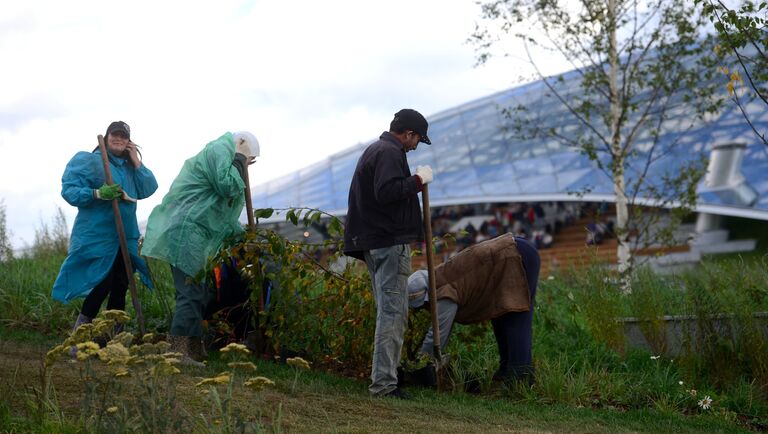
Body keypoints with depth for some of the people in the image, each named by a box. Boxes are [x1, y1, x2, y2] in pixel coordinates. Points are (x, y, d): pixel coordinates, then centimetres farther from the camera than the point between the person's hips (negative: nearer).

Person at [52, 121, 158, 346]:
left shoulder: (129, 165, 16)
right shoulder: (89, 161, -5)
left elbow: (149, 189, 6)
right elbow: (69, 190, -12)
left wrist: (137, 162, -1)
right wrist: (98, 194, -27)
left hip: (125, 238, 7)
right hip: (97, 237, -7)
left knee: (120, 288, 7)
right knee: (101, 286, -13)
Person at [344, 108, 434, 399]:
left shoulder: (374, 150, 22)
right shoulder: (389, 153, -12)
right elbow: (387, 191, -25)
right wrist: (418, 180, -15)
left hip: (373, 242, 11)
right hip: (390, 242, -11)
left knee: (389, 310, 17)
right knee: (393, 312, -11)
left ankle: (383, 377, 20)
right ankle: (384, 383, -13)